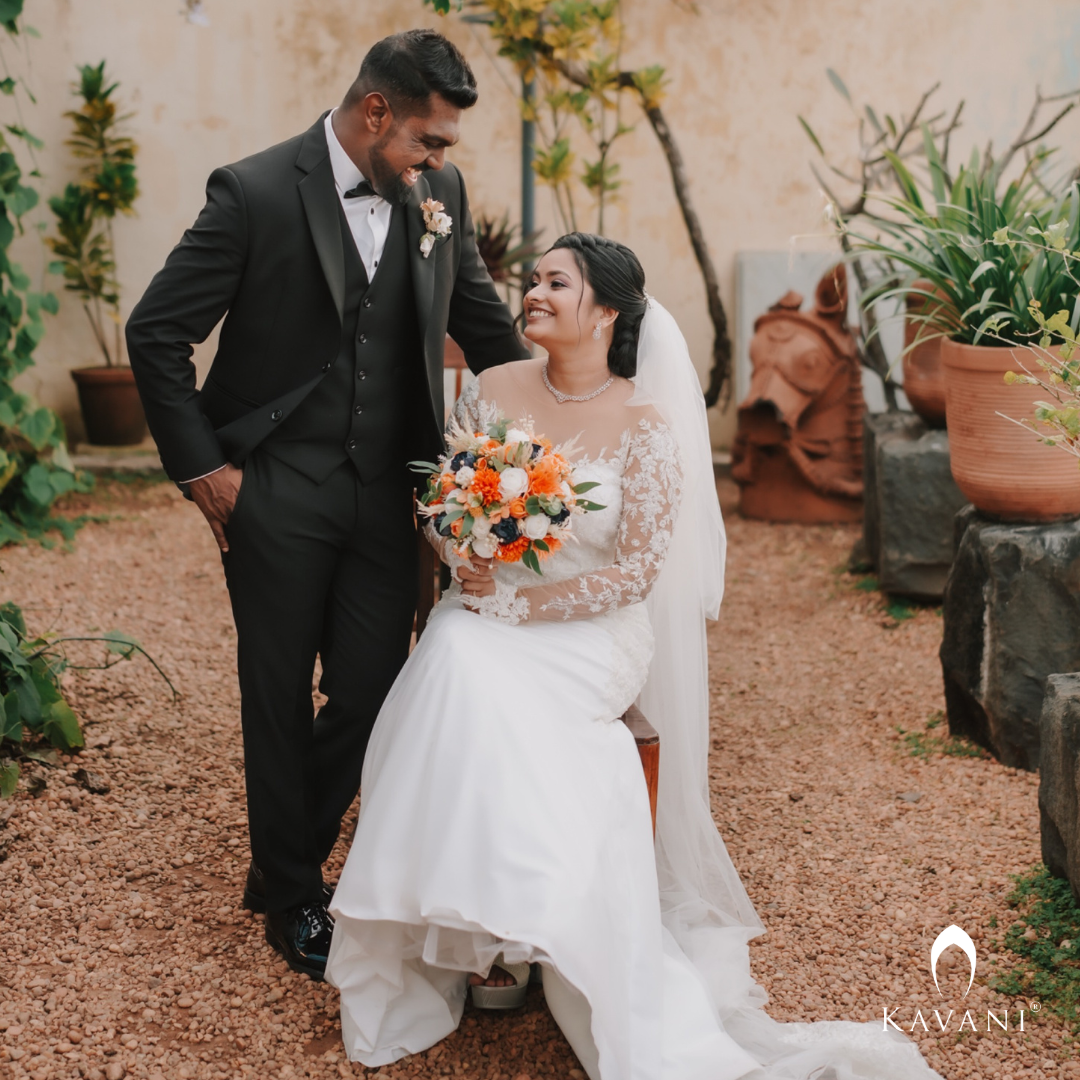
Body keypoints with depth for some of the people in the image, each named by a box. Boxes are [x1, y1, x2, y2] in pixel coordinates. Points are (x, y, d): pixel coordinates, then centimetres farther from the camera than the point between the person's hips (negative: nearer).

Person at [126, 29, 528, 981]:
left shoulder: (438, 194, 2)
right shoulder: (255, 192, -12)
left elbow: (483, 322, 15)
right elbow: (156, 335, -7)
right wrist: (201, 466, -8)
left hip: (385, 492, 4)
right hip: (277, 492, -4)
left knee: (372, 691, 6)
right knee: (280, 698, 9)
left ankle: (287, 859, 32)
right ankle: (291, 897, 29)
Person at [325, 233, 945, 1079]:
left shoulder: (645, 425, -7)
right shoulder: (492, 392, 5)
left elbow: (635, 571, -10)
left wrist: (515, 603, -17)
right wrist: (465, 559, -11)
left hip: (589, 632, -4)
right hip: (486, 610, 4)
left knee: (485, 686, -32)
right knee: (455, 668, -29)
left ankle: (504, 933, -13)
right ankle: (460, 929, -11)